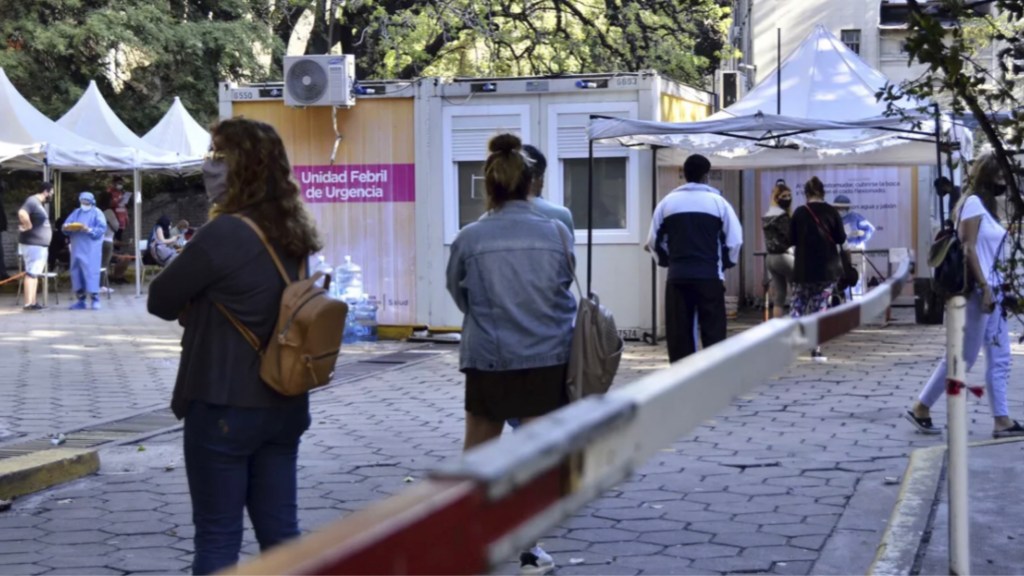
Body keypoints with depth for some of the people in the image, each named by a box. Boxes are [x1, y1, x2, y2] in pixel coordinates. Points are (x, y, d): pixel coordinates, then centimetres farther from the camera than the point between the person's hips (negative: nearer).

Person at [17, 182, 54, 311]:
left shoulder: (40, 203, 16)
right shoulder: (32, 201, -15)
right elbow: (22, 213, -33)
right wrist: (28, 227, -23)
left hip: (40, 245, 10)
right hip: (33, 244, -10)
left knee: (35, 273, 13)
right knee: (31, 273, -10)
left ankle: (33, 302, 17)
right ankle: (29, 303, -11)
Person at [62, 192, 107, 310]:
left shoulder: (97, 213, 4)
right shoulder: (76, 213, 19)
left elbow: (102, 228, -9)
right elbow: (65, 226, 12)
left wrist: (89, 230, -23)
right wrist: (68, 228, -12)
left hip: (91, 249, -5)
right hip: (77, 249, 5)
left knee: (91, 271, -11)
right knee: (76, 272, 2)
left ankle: (95, 299, -8)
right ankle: (80, 300, 7)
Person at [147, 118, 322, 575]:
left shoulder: (223, 234, -18)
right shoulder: (293, 236, 7)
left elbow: (160, 302, -9)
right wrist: (200, 307, 8)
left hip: (223, 408, -7)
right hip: (284, 406, 7)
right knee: (281, 534, 11)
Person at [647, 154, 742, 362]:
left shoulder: (667, 202, 7)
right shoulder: (717, 201, 1)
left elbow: (654, 240, 9)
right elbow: (734, 239, 1)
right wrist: (726, 263, 17)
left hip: (677, 276, 2)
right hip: (709, 276, -2)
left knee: (678, 333, 4)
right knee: (713, 331, 1)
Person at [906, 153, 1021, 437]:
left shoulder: (988, 205, 17)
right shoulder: (973, 202, -10)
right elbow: (968, 248, -17)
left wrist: (996, 287, 13)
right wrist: (984, 287, -21)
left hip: (993, 289, 10)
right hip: (978, 290, -10)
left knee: (999, 359, 6)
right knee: (963, 356, -5)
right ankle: (920, 408, 4)